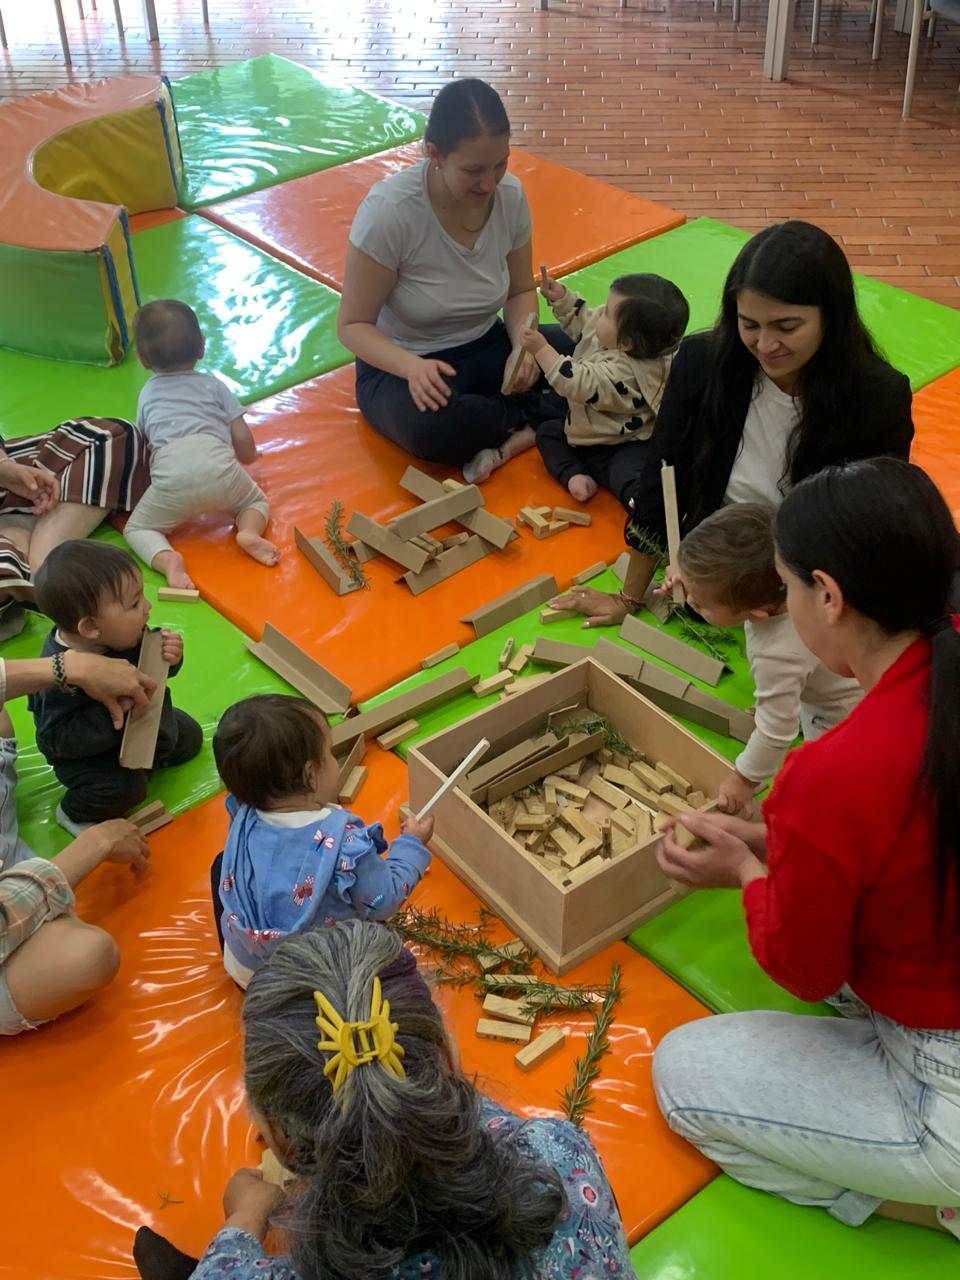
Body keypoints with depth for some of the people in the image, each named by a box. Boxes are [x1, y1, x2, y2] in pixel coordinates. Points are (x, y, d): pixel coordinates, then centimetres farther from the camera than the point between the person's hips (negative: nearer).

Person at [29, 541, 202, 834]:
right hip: (87, 751, -7)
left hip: (140, 725, 7)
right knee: (124, 788, -26)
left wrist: (168, 658, -27)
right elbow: (57, 739, -37)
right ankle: (75, 814, 5)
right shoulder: (62, 676, -40)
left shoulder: (121, 633, -21)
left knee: (189, 736, 13)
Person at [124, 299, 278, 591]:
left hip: (171, 476, -1)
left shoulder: (148, 394, 29)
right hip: (219, 469, 1)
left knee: (137, 528, 16)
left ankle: (166, 558, -17)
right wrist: (248, 457, 42)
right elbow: (243, 441, 20)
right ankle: (249, 530, -6)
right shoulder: (213, 384, 25)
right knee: (257, 500, 28)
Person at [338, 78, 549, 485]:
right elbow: (353, 325, -17)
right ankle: (526, 415, -10)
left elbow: (521, 291, 6)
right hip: (400, 366, -4)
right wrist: (412, 367, -37)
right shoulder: (389, 209, -24)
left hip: (485, 348, 4)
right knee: (433, 427, -38)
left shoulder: (510, 195, -10)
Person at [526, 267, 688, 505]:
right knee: (547, 431, 14)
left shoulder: (622, 371, -35)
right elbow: (581, 321, 17)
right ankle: (575, 475, -5)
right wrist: (561, 297, 9)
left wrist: (542, 349, -33)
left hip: (625, 447, -11)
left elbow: (578, 384, -37)